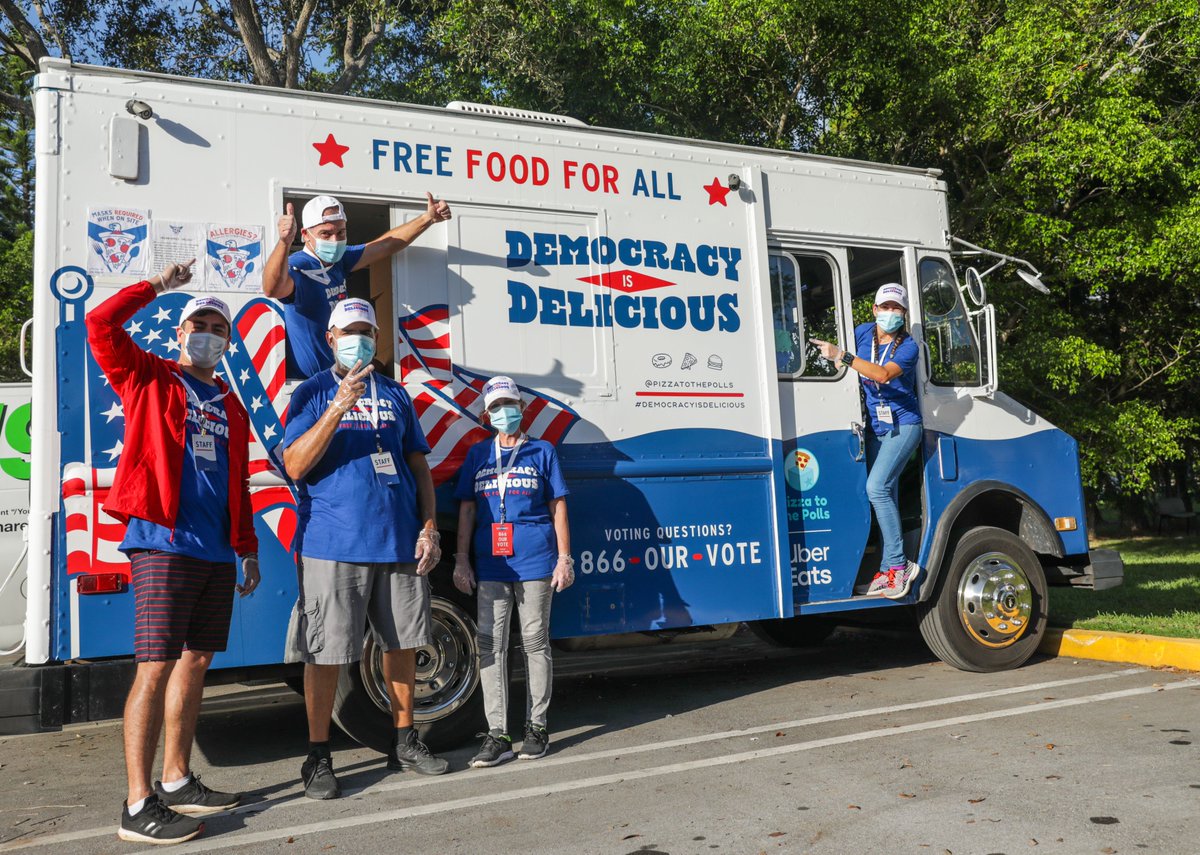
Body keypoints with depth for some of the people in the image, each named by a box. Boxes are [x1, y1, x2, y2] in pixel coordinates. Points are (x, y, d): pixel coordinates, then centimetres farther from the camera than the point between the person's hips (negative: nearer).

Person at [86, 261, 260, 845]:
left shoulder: (231, 407, 19)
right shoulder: (148, 380, 6)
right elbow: (100, 325, -9)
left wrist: (247, 548, 20)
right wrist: (159, 286, -1)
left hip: (216, 552, 7)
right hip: (163, 543, -6)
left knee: (196, 660, 11)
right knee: (156, 666, -9)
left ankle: (176, 782, 23)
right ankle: (138, 807, -3)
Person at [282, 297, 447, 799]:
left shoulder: (395, 394, 14)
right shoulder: (313, 393, 2)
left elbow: (419, 465, 15)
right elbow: (295, 466, -11)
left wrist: (429, 527, 5)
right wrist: (338, 407, -20)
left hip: (400, 543, 5)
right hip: (334, 545, -4)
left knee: (403, 644, 12)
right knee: (325, 653, 0)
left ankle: (404, 742, 28)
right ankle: (318, 757, 14)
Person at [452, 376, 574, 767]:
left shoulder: (541, 452, 7)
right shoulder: (478, 454, 13)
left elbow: (558, 507, 6)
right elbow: (467, 508, 12)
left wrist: (564, 558, 0)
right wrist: (461, 559, 5)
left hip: (535, 562, -2)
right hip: (491, 565, 2)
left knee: (535, 643, 5)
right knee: (490, 645, -1)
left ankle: (536, 727, 16)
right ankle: (497, 735, 5)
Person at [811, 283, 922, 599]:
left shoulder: (908, 347, -11)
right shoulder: (863, 332, 4)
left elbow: (884, 374, -29)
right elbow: (846, 367, 18)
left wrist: (841, 356, -32)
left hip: (903, 425, -5)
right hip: (876, 427, 5)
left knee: (877, 487, -20)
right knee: (885, 496, 5)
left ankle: (898, 564, -14)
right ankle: (888, 570, 8)